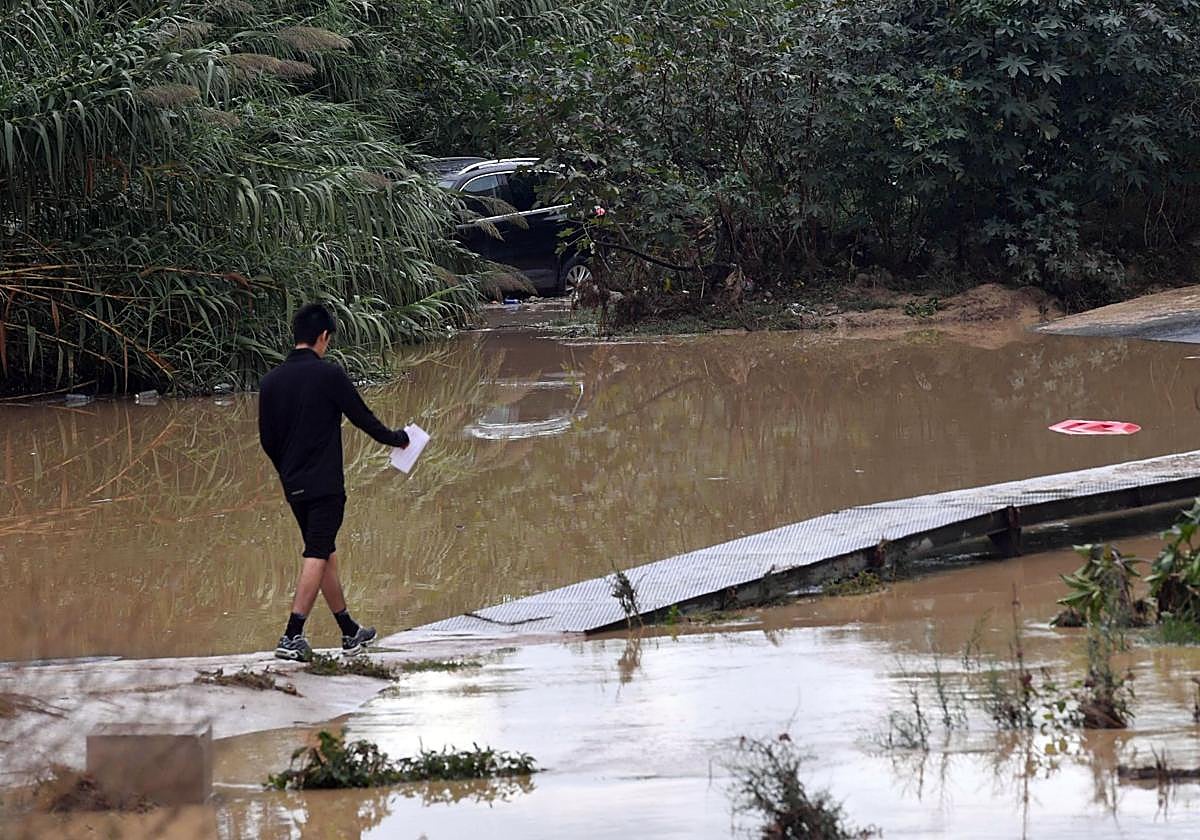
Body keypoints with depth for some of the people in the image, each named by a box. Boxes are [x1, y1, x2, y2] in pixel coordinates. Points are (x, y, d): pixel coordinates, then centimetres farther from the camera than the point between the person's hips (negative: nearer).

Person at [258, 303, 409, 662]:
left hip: (294, 487, 6)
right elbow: (362, 417, -3)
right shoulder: (328, 374, -11)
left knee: (326, 555, 16)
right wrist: (397, 438, 14)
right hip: (326, 485, -6)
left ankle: (350, 633, 25)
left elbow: (267, 439, 11)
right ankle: (292, 637, -16)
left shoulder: (271, 381, 7)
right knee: (317, 558, -7)